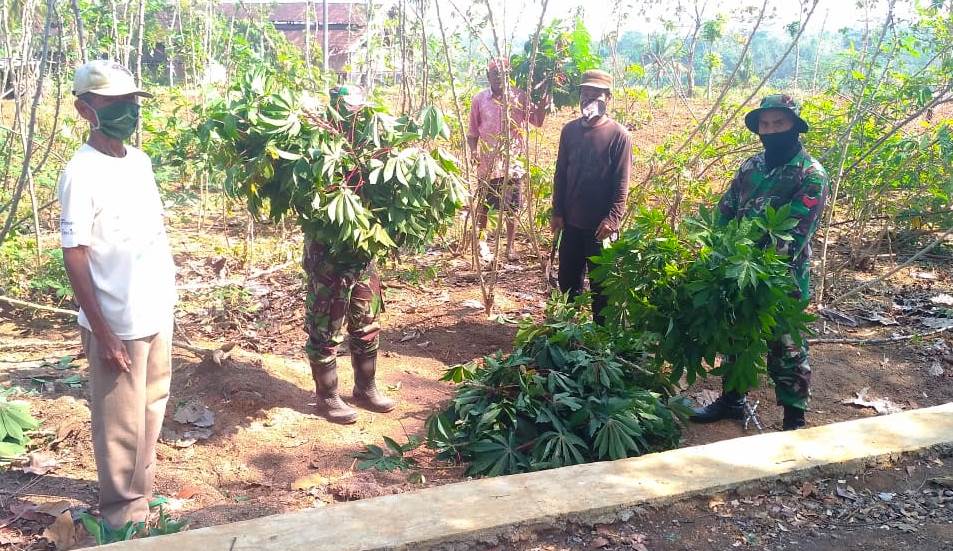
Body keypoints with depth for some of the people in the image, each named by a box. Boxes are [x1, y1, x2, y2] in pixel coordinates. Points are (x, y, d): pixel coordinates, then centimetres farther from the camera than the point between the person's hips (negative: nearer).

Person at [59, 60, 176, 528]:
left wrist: (167, 294, 14)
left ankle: (143, 494, 38)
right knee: (121, 423, 8)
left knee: (152, 411, 19)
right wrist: (102, 332, -17)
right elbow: (75, 257, -16)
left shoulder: (140, 161, 6)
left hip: (158, 313, 7)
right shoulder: (81, 173, -16)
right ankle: (123, 511, 26)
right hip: (118, 324, -7)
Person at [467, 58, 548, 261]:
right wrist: (474, 151, -11)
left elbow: (537, 121, -4)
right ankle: (481, 242, 35)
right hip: (487, 163, 0)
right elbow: (472, 132, 5)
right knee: (483, 206, 13)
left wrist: (543, 104, -20)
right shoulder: (479, 99, -1)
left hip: (513, 162, 0)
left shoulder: (519, 97, -1)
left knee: (512, 209, 7)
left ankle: (510, 247, 21)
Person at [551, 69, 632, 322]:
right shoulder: (570, 130, 5)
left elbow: (622, 184, -10)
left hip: (600, 225, -4)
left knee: (600, 283, 6)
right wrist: (557, 212, 5)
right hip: (571, 222, 5)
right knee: (567, 281, 13)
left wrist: (612, 219, -17)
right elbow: (560, 174, 9)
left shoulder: (618, 135, -9)